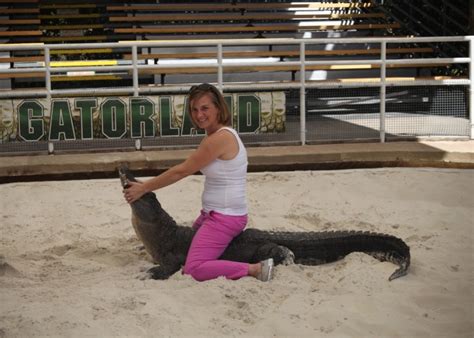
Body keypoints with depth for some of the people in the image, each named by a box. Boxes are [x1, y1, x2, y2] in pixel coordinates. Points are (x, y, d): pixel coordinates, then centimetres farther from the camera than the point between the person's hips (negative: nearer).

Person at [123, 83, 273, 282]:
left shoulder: (221, 138, -20)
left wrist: (143, 188, -7)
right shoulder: (215, 135, 11)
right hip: (212, 214, 11)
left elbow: (182, 171, -16)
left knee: (193, 269, -21)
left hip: (225, 217, -11)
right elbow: (186, 170, 16)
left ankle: (256, 269, -15)